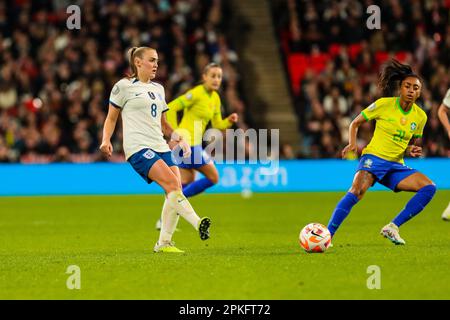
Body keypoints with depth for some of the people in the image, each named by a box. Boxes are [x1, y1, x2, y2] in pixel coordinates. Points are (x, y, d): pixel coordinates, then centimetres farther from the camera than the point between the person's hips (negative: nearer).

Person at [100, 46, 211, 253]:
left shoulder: (158, 89, 22)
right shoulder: (124, 86, 2)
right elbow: (111, 118, 7)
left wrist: (175, 136, 12)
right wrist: (106, 140, -8)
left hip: (160, 147, 7)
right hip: (138, 148, -7)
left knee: (175, 192, -7)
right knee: (172, 184, -25)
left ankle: (164, 242, 2)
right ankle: (197, 223, -35)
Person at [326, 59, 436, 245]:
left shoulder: (420, 116, 7)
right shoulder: (384, 104, -4)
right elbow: (355, 123, 6)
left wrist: (412, 151, -2)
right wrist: (352, 144, -11)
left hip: (396, 166, 5)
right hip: (374, 157, -5)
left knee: (429, 187, -15)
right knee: (358, 190, -33)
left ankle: (392, 227, -13)